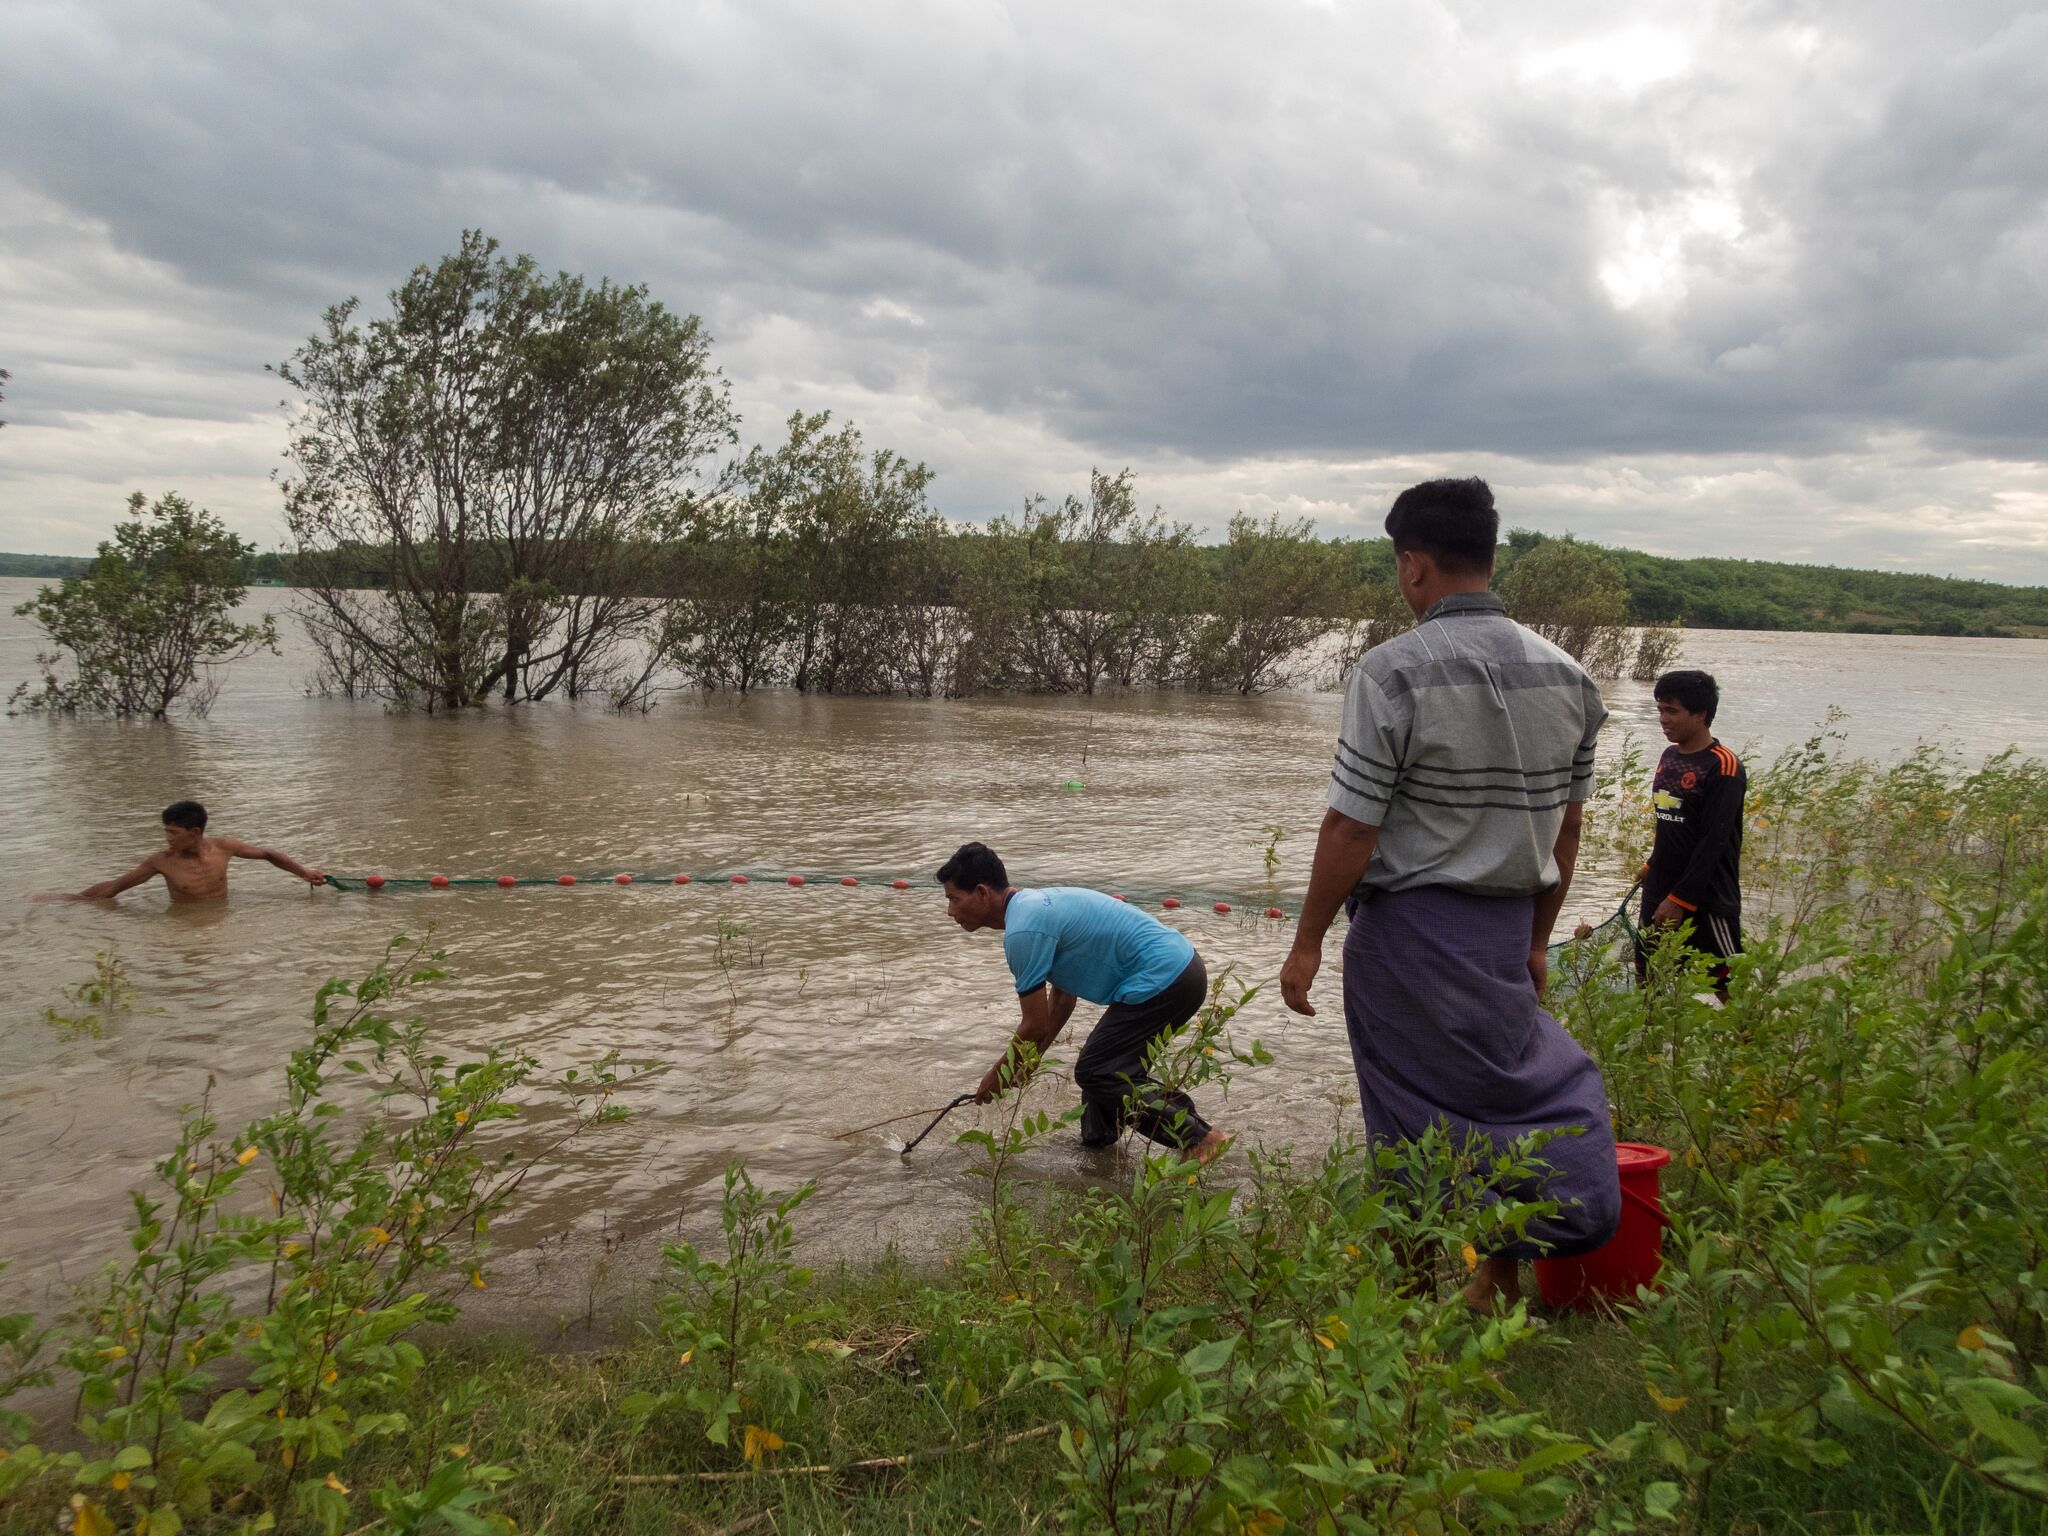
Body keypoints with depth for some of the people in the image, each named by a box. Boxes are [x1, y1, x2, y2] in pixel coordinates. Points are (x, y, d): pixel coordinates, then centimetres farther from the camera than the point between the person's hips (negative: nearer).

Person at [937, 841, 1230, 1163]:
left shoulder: (1023, 930, -16)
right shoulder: (1036, 904, 15)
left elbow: (1036, 1026, -10)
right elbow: (1063, 997, 24)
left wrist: (998, 1075, 6)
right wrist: (1028, 1061, 28)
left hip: (1163, 980, -10)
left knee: (1095, 1073, -3)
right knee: (1105, 1065, 16)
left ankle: (1198, 1138, 1)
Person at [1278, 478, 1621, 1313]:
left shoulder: (1393, 670, -15)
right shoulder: (1565, 675, 3)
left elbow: (1351, 827, -16)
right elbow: (1566, 828, 10)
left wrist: (1307, 941, -6)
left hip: (1408, 927, -5)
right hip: (1505, 928, 5)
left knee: (1418, 1119, 7)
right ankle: (1504, 1270, 25)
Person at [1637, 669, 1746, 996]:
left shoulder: (1722, 767, -15)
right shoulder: (1669, 756, 9)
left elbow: (1713, 843, -18)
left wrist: (1680, 899, -19)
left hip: (1705, 897, -8)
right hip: (1659, 892, 8)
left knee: (1729, 987, -4)